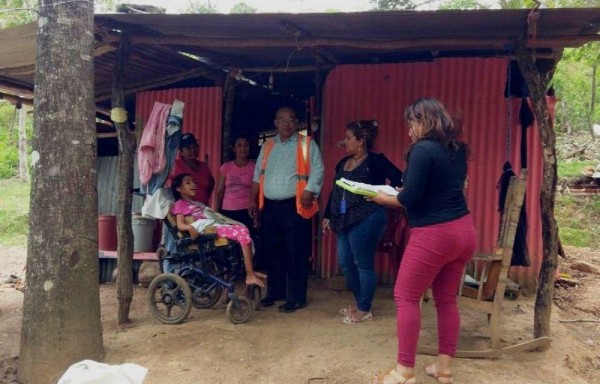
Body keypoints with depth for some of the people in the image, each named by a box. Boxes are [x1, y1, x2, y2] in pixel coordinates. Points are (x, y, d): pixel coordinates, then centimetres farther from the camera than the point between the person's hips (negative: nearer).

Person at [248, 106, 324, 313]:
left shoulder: (307, 144, 2)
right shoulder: (267, 146, 16)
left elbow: (317, 170, -7)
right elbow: (258, 175, 17)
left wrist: (309, 191, -21)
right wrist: (253, 200, 9)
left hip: (294, 206, -5)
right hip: (270, 206, 5)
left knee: (296, 253, -4)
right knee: (273, 251, 12)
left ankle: (296, 298, 4)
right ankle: (275, 292, 25)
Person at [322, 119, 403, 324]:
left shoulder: (376, 161, -9)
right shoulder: (343, 163, 14)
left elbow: (400, 181, -14)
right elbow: (334, 192, 19)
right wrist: (328, 215, 19)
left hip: (366, 220, -8)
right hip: (345, 220, 8)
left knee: (363, 264, 0)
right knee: (345, 263, 13)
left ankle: (364, 310, 14)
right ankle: (358, 302, 32)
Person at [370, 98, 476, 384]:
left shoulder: (423, 149, -13)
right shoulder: (457, 150, 12)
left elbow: (410, 198, -16)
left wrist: (384, 199, 2)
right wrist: (400, 192, 19)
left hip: (434, 235, -8)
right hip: (463, 231, 9)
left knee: (406, 297, 2)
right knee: (447, 299, 15)